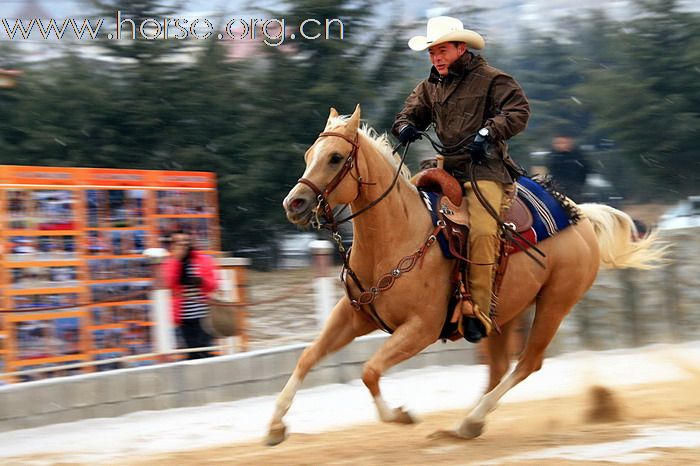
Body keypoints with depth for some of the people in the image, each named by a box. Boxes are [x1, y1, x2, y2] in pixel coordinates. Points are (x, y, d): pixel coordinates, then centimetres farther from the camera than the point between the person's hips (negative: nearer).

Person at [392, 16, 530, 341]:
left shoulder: (490, 79, -1)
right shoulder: (429, 87, 17)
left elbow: (518, 111, -9)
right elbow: (409, 115, 20)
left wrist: (489, 132, -23)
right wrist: (405, 127, -4)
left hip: (485, 170, -7)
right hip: (447, 168, 7)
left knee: (482, 233, -26)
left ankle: (479, 311, -24)